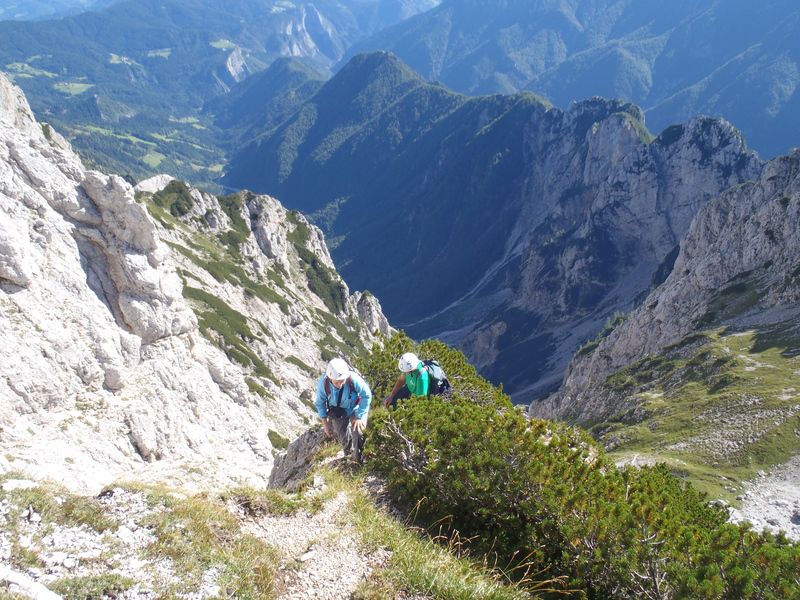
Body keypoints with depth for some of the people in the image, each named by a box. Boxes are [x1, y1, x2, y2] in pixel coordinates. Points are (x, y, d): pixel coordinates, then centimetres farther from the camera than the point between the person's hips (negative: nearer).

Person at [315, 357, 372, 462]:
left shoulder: (353, 379, -39)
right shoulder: (323, 383, -32)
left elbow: (367, 395, -21)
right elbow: (320, 403, -12)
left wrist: (360, 416, -19)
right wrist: (325, 423, -7)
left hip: (355, 409, -2)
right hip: (338, 412, 2)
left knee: (357, 433, -16)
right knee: (343, 437, 9)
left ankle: (359, 459, 13)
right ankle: (349, 454, 44)